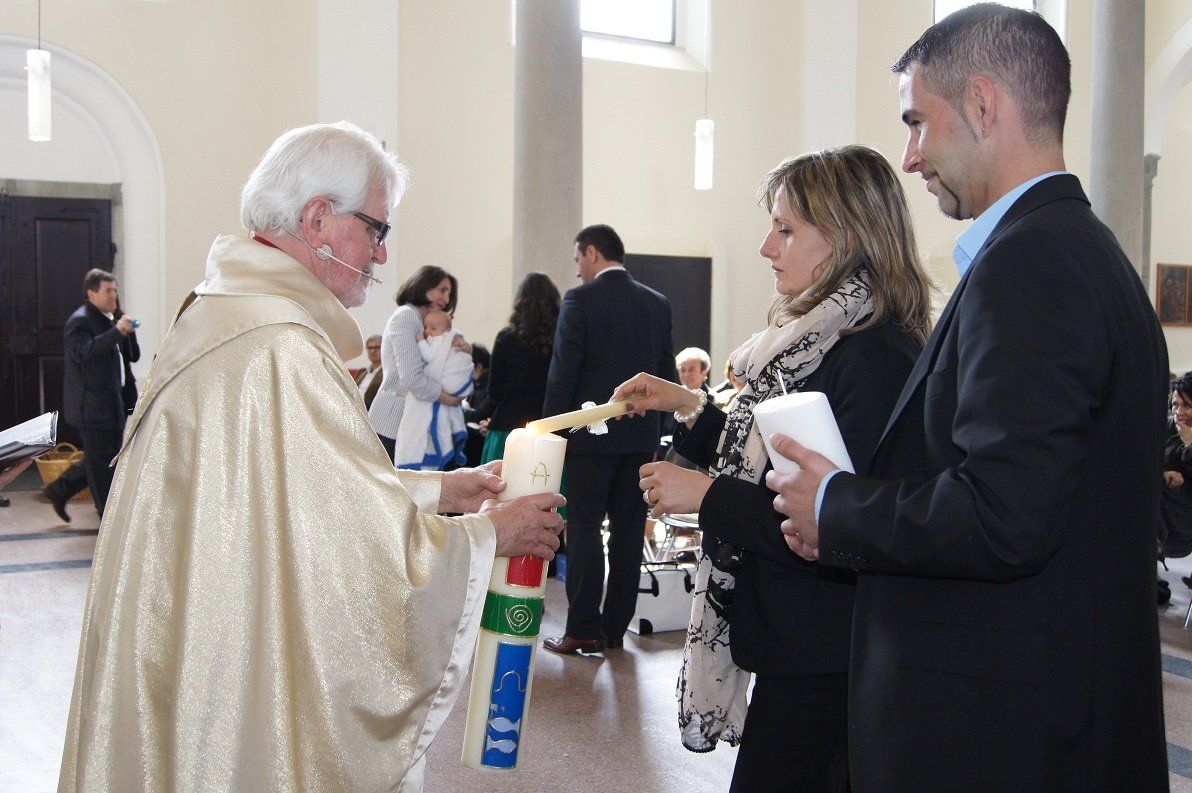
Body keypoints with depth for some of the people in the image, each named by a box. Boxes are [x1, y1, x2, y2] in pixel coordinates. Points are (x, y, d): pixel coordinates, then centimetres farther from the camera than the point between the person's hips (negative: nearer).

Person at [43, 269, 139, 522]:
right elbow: (83, 351, -28)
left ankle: (60, 490, 30)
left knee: (101, 459, 16)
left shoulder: (111, 320, 16)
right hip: (92, 404, -9)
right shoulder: (80, 320, -11)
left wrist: (128, 331, 0)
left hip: (113, 401, 9)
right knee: (101, 461, -2)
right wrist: (117, 331, -32)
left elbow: (134, 356, 17)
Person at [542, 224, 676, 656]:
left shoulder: (580, 300, -9)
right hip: (641, 436, 5)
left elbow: (563, 373, -11)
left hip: (590, 434, -5)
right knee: (628, 531, 9)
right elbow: (667, 373, 10)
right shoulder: (657, 303, 8)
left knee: (584, 529, 0)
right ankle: (615, 627, 16)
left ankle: (583, 630, 1)